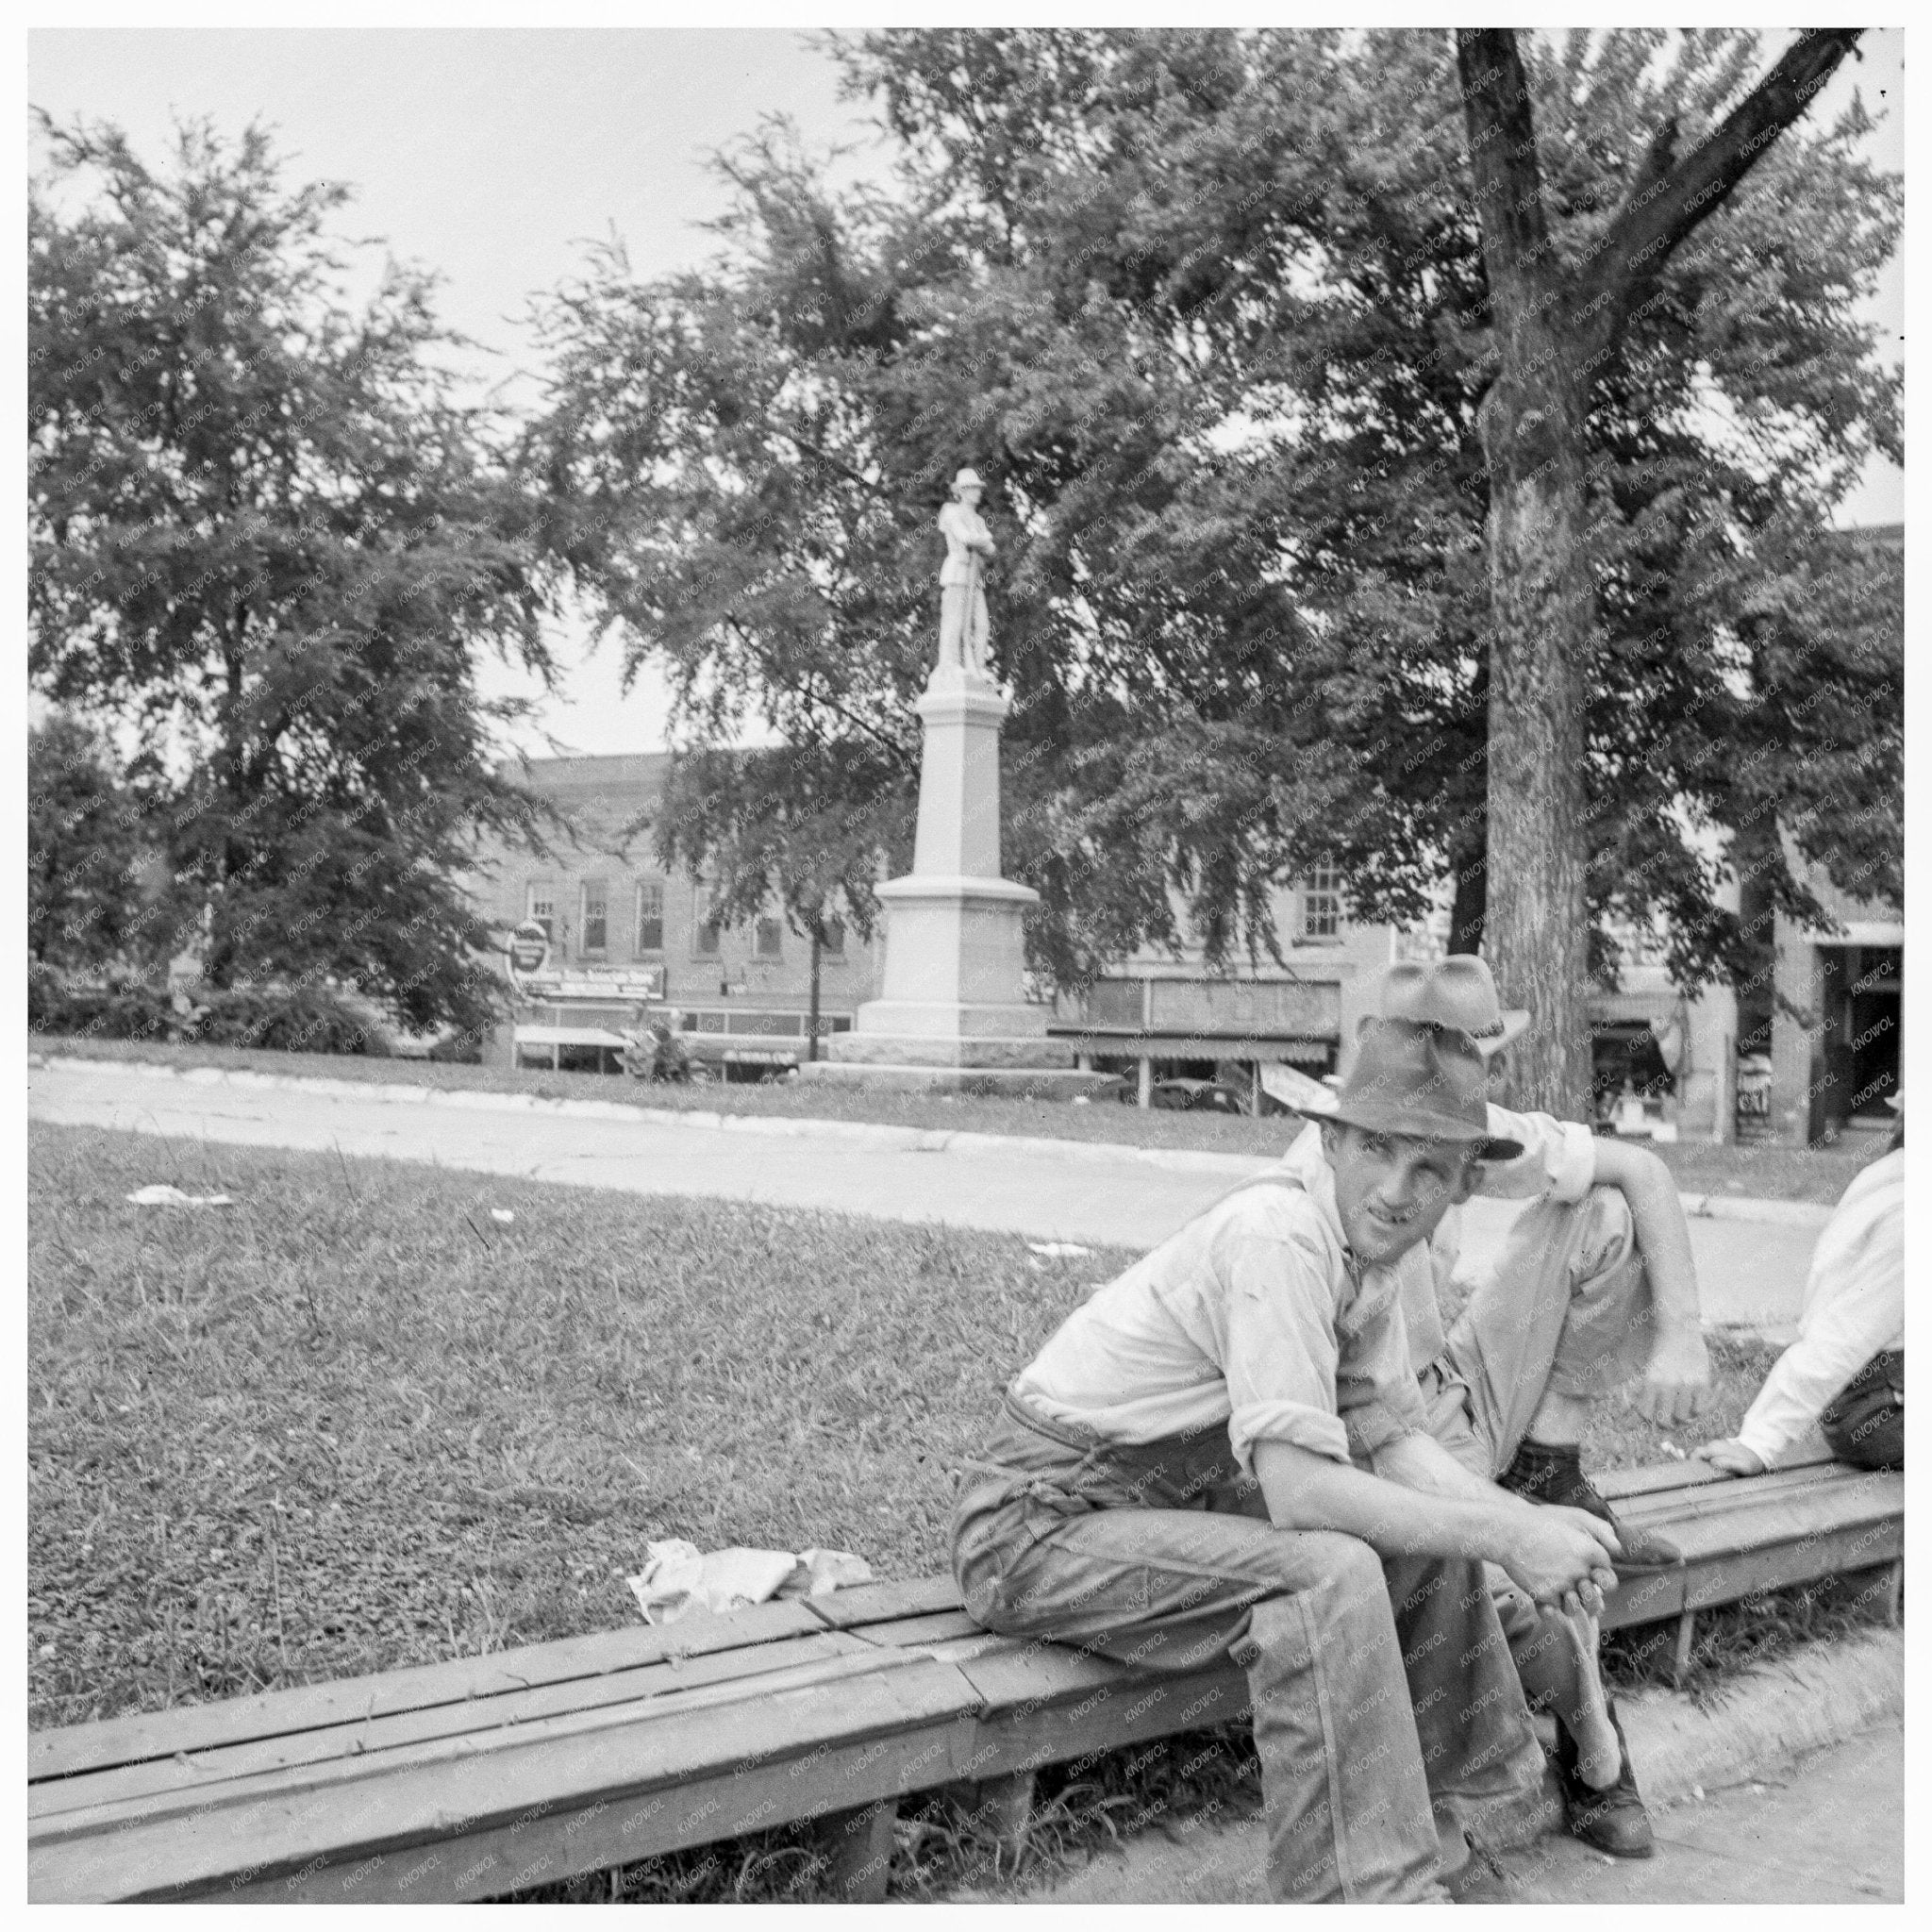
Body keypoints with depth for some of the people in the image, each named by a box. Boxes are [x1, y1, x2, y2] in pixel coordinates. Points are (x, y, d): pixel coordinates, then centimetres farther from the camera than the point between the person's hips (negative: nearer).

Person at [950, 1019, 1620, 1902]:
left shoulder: (1363, 1244, 1)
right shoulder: (1280, 1235, -27)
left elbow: (1394, 1437, 5)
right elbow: (1300, 1489, -30)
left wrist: (1526, 1522, -11)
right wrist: (1504, 1537, -24)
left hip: (1170, 1498, 10)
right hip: (1038, 1525, -9)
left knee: (1432, 1537, 7)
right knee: (1329, 1573, -28)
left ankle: (1425, 1834, 20)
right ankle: (1366, 1892, -18)